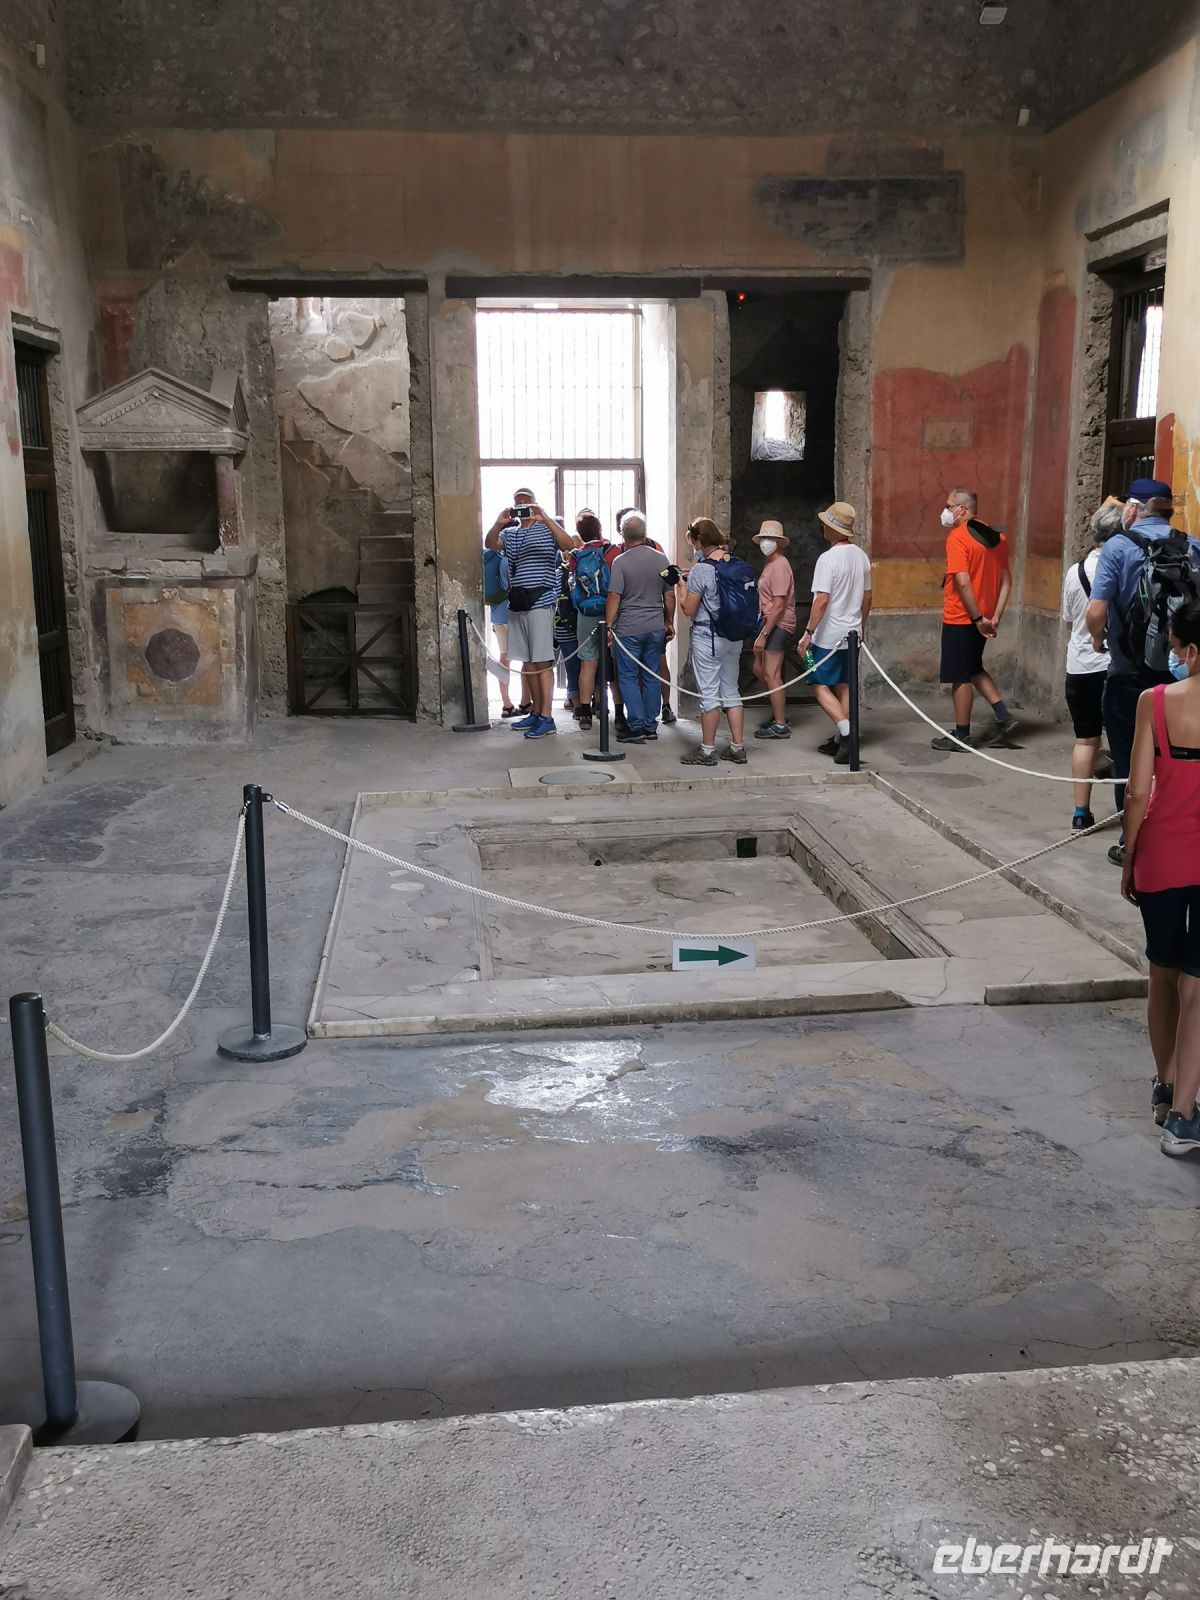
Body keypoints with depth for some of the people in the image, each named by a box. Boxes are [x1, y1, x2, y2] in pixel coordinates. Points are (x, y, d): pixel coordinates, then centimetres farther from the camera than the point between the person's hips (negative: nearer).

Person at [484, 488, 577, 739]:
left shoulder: (547, 528, 2)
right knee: (528, 661, 10)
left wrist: (545, 519, -27)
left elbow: (569, 545, -16)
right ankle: (536, 712, 18)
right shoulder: (509, 533, 15)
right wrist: (499, 523, -22)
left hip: (540, 601, -6)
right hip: (516, 602, 6)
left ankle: (546, 718, -9)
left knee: (542, 662, -8)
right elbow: (490, 544, -3)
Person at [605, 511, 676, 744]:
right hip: (656, 628, 4)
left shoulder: (621, 561, -10)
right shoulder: (660, 559, 3)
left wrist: (608, 626, -5)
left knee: (628, 677, 3)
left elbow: (614, 597, -12)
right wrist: (670, 623, 18)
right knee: (651, 677, 10)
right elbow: (669, 595, 8)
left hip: (628, 629, -4)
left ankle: (636, 727, -1)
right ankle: (651, 726, 14)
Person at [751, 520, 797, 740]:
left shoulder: (779, 566, -15)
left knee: (771, 674, -9)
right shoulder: (769, 563, 15)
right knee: (759, 670, 16)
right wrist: (762, 631, 17)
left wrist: (763, 635, -22)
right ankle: (779, 711, 28)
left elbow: (778, 606, -21)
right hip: (769, 623, 10)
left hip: (778, 626, -10)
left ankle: (780, 726, -5)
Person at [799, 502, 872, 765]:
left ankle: (846, 731, -15)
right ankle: (840, 740, 16)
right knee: (843, 686, 13)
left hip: (828, 635, -7)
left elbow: (822, 600, -22)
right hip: (852, 633, 7)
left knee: (821, 686, 0)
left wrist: (808, 632, -17)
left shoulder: (828, 558, -17)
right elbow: (867, 597, 14)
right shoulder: (861, 556, 6)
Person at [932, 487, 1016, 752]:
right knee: (975, 669, 22)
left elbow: (963, 582, -23)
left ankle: (961, 735, 10)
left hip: (961, 619, -8)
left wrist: (978, 619, -18)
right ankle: (1004, 719, 14)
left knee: (961, 677, 2)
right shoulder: (995, 536, 9)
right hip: (982, 617, 8)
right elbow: (1006, 581, 8)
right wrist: (995, 616, 4)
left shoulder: (958, 537, -15)